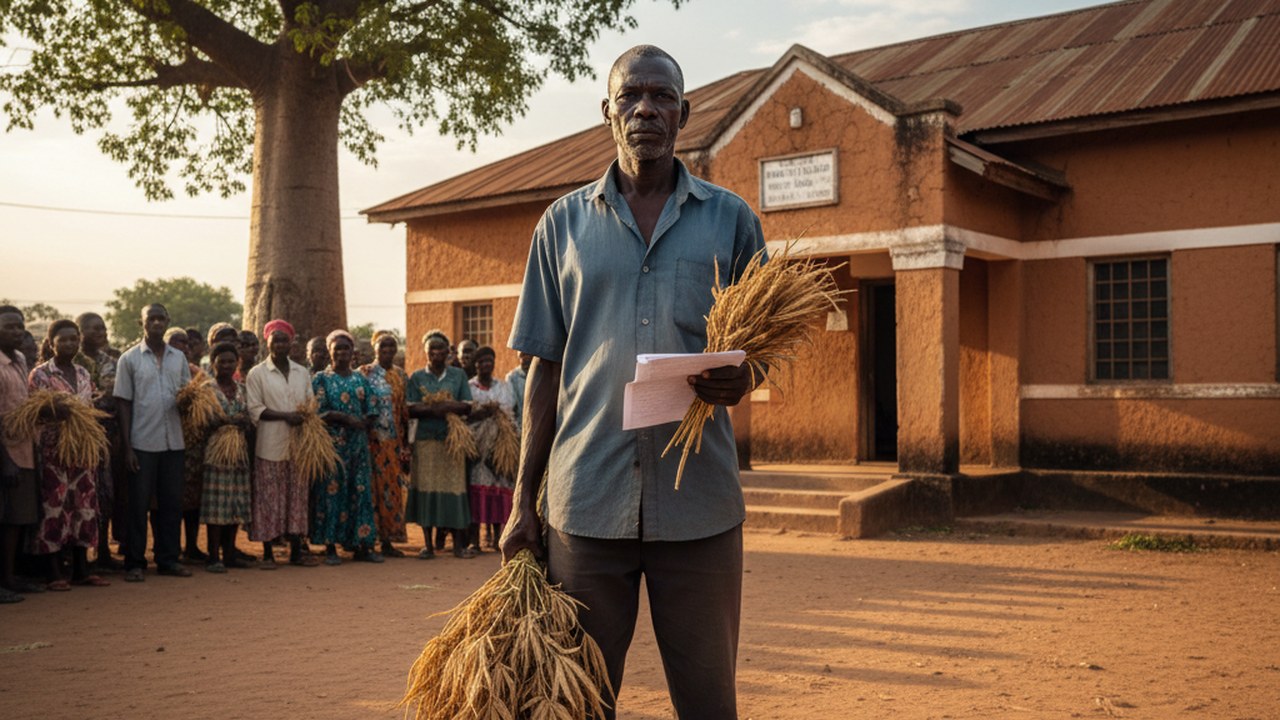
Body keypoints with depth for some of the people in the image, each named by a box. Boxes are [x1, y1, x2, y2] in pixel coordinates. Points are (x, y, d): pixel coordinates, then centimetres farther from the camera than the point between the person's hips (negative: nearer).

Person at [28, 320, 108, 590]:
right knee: (54, 508, -3)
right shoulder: (40, 374, -4)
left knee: (84, 506, 7)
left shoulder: (84, 374, 13)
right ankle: (54, 573, 3)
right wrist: (56, 412, -26)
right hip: (54, 451, -6)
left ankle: (81, 569, 15)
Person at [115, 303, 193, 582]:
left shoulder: (179, 358, 11)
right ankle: (134, 563, 10)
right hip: (142, 442, -3)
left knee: (171, 503, 7)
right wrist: (126, 446, -8)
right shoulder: (129, 358, 1)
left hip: (173, 441, 4)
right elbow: (123, 403, -2)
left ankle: (168, 559, 17)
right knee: (139, 504, 2)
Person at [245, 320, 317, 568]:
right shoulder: (257, 374, 0)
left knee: (297, 496, 7)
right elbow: (254, 409, -7)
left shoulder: (302, 373, 13)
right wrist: (285, 416, -17)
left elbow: (310, 404, 15)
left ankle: (296, 551, 13)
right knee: (269, 499, -1)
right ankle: (268, 553, 8)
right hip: (270, 445, -4)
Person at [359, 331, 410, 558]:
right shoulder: (365, 373, 0)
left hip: (395, 440, 5)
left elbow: (406, 411, 14)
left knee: (393, 488, 5)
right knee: (374, 487, -5)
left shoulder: (402, 376, 13)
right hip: (373, 439, -5)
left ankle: (388, 540, 12)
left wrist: (406, 444, 11)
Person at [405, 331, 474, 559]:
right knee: (426, 488, -1)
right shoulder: (417, 377, 8)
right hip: (426, 439, 0)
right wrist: (433, 409, -17)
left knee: (454, 486, -2)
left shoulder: (458, 375, 10)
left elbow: (467, 407, 2)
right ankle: (427, 544, 6)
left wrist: (446, 406, -15)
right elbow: (411, 410, -1)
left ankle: (458, 544, 3)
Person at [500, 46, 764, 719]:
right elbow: (546, 368, 9)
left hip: (698, 501, 0)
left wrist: (739, 379, -14)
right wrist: (523, 499, 4)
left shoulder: (730, 218, 7)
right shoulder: (564, 223, 8)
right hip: (585, 496, 1)